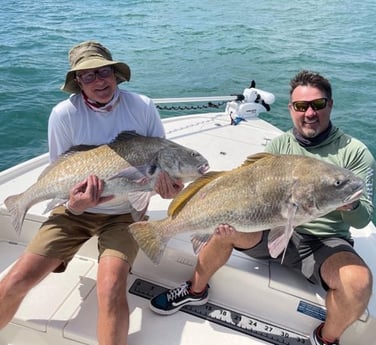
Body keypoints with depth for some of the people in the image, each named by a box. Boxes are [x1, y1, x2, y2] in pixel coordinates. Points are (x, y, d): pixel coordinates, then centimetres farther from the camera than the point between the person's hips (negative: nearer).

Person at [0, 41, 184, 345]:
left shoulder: (142, 107, -10)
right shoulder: (64, 114, -11)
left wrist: (169, 184, -21)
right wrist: (74, 204, -25)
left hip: (125, 213, -1)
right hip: (76, 210, 1)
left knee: (111, 287, -26)